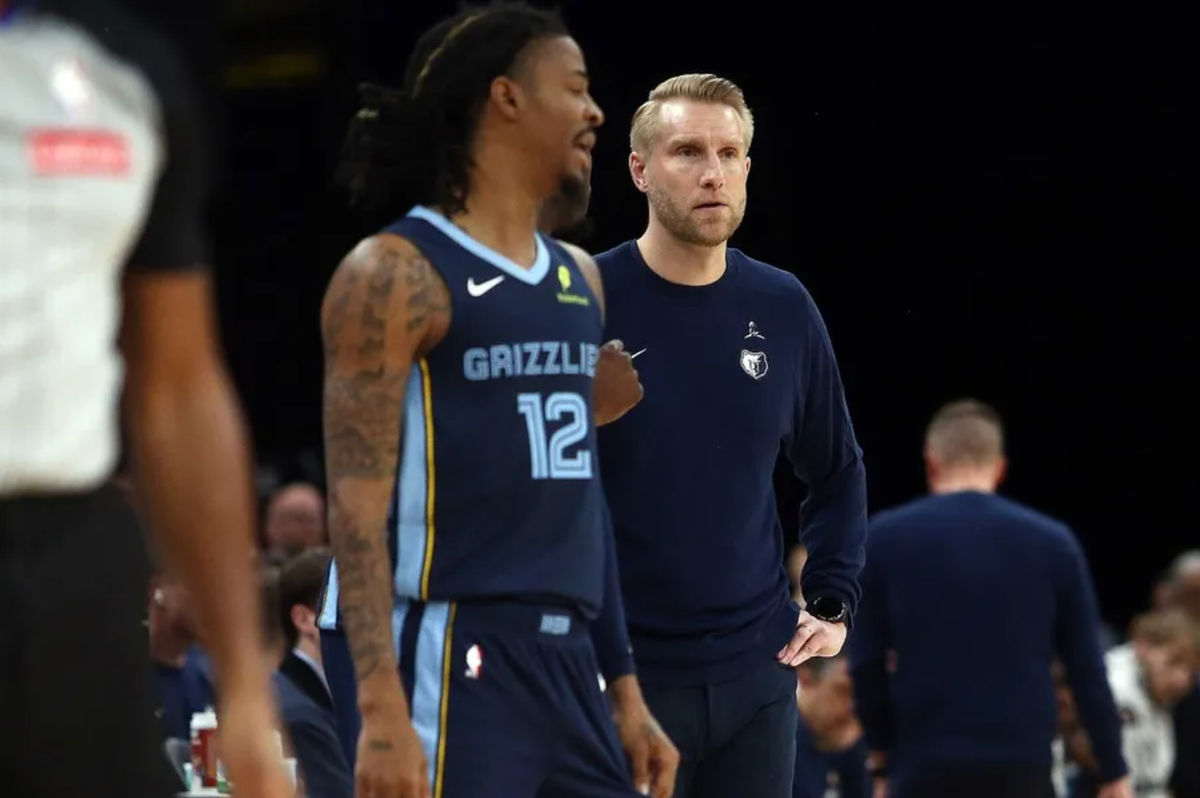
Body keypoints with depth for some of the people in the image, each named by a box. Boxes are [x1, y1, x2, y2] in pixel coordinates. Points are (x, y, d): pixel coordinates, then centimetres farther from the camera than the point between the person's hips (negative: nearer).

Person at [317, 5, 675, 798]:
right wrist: (382, 709, -22)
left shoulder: (579, 280, 17)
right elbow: (358, 502, -13)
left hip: (564, 655, 8)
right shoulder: (398, 275, -8)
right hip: (448, 653, -8)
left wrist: (625, 690, 19)